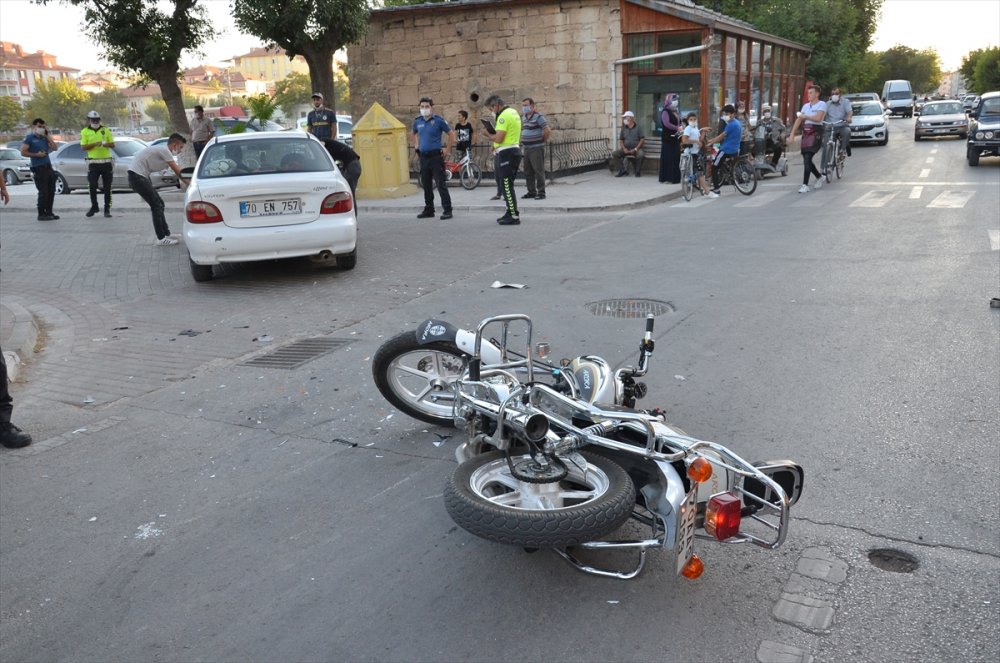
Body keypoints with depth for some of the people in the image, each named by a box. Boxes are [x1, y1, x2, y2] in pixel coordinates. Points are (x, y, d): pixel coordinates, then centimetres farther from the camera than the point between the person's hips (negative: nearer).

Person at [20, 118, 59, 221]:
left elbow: (54, 147, 6)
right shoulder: (29, 138, -2)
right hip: (38, 168, -7)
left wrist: (47, 135, 6)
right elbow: (23, 152, -7)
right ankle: (41, 214, 0)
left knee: (51, 191, 8)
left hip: (48, 167, 7)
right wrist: (36, 155, -13)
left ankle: (49, 212, 18)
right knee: (43, 192, -7)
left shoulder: (44, 138, 17)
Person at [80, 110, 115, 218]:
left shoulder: (106, 130, 9)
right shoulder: (85, 131, 6)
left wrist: (105, 143, -14)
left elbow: (112, 144, 7)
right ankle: (94, 206, 13)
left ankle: (107, 209, 9)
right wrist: (95, 144, -16)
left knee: (107, 187, 3)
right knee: (92, 186, -3)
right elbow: (84, 147, -1)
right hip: (93, 163, -1)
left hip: (107, 162, 1)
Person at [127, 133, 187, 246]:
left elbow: (177, 170, 17)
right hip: (137, 176, -10)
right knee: (157, 205, -9)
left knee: (159, 204, 14)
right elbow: (178, 171, -15)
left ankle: (166, 234, 21)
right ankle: (161, 239, -7)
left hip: (141, 176, 10)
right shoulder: (164, 150, -14)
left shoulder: (164, 150, 16)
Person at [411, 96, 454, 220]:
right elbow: (414, 134, 30)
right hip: (423, 157, 6)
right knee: (426, 185, 12)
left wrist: (447, 149, -4)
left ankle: (447, 210, -5)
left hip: (436, 156, -6)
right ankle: (428, 210, 22)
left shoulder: (438, 120, -6)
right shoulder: (417, 121, 9)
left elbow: (451, 134, -1)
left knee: (440, 184, -8)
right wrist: (416, 146, 18)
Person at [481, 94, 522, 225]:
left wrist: (488, 134, -3)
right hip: (514, 150, 10)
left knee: (506, 186, -8)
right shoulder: (513, 112, 17)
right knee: (508, 185, 16)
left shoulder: (504, 116, -15)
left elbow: (498, 138, -21)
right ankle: (510, 212, 22)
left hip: (507, 154, -10)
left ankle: (514, 216, -8)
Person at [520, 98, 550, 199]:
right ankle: (531, 192, 19)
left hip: (536, 149, -8)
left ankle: (541, 193, -2)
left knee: (539, 171, -5)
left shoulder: (538, 117, -11)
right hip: (526, 149, 8)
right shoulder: (524, 118, 14)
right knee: (528, 172, 11)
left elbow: (547, 130, -16)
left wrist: (543, 140, -4)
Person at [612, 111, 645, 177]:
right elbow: (621, 140, 13)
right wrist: (624, 149, -6)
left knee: (641, 155, -37)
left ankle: (637, 171, -15)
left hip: (636, 149, -4)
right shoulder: (623, 128, 12)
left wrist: (635, 149, -14)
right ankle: (623, 170, -13)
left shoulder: (638, 128, 1)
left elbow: (642, 139, -3)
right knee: (614, 154, -20)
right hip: (626, 149, 4)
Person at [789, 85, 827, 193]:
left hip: (815, 133, -7)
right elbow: (799, 120, 13)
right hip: (805, 133, 7)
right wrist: (792, 133, 4)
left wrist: (805, 116, -7)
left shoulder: (821, 105, -2)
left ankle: (805, 185, -17)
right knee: (806, 159, 9)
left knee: (807, 159, -17)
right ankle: (819, 177, 33)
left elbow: (818, 118, -17)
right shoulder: (806, 105, 18)